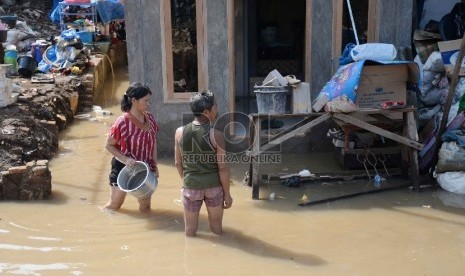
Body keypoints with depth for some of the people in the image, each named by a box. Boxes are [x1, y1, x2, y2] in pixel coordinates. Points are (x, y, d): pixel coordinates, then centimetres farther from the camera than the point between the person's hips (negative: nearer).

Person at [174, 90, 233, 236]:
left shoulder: (180, 132, -7)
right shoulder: (216, 135, -16)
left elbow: (178, 163, 2)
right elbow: (222, 168, -13)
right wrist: (227, 193, -2)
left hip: (190, 186, 2)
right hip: (213, 186, -2)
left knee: (190, 229, 15)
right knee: (216, 227, 17)